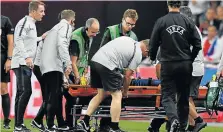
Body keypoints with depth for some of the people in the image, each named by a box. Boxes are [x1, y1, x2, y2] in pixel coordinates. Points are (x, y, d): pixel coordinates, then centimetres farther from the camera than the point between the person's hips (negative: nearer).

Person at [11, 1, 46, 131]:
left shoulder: (31, 24, 20)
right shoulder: (25, 22, -10)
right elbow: (19, 40, -20)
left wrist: (40, 39, 22)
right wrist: (27, 57, -27)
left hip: (26, 64, 10)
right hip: (21, 63, -10)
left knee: (22, 93, 9)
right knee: (25, 92, -13)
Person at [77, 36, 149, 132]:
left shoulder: (126, 39, 23)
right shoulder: (138, 54, 2)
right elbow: (127, 76, 5)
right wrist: (125, 92, 21)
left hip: (94, 60, 8)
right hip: (108, 65, -8)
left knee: (101, 94, 19)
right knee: (117, 95, 3)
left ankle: (84, 122, 13)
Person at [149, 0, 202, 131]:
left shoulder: (161, 22, -6)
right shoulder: (188, 22, -2)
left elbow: (153, 44, -2)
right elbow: (197, 44, -2)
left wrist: (152, 58, 18)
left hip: (168, 65, -2)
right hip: (185, 65, 2)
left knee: (168, 96, 1)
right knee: (184, 98, 13)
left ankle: (174, 119, -23)